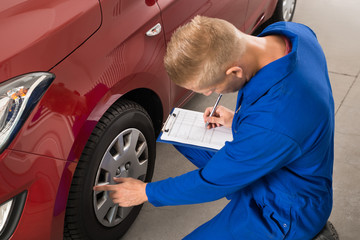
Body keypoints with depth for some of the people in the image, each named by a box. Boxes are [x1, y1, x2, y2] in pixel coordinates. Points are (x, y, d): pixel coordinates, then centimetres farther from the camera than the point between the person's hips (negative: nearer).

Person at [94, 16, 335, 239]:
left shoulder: (273, 127, -42)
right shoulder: (292, 30, -17)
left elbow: (212, 182, -24)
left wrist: (146, 192, -10)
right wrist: (240, 119, -2)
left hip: (287, 209, -8)